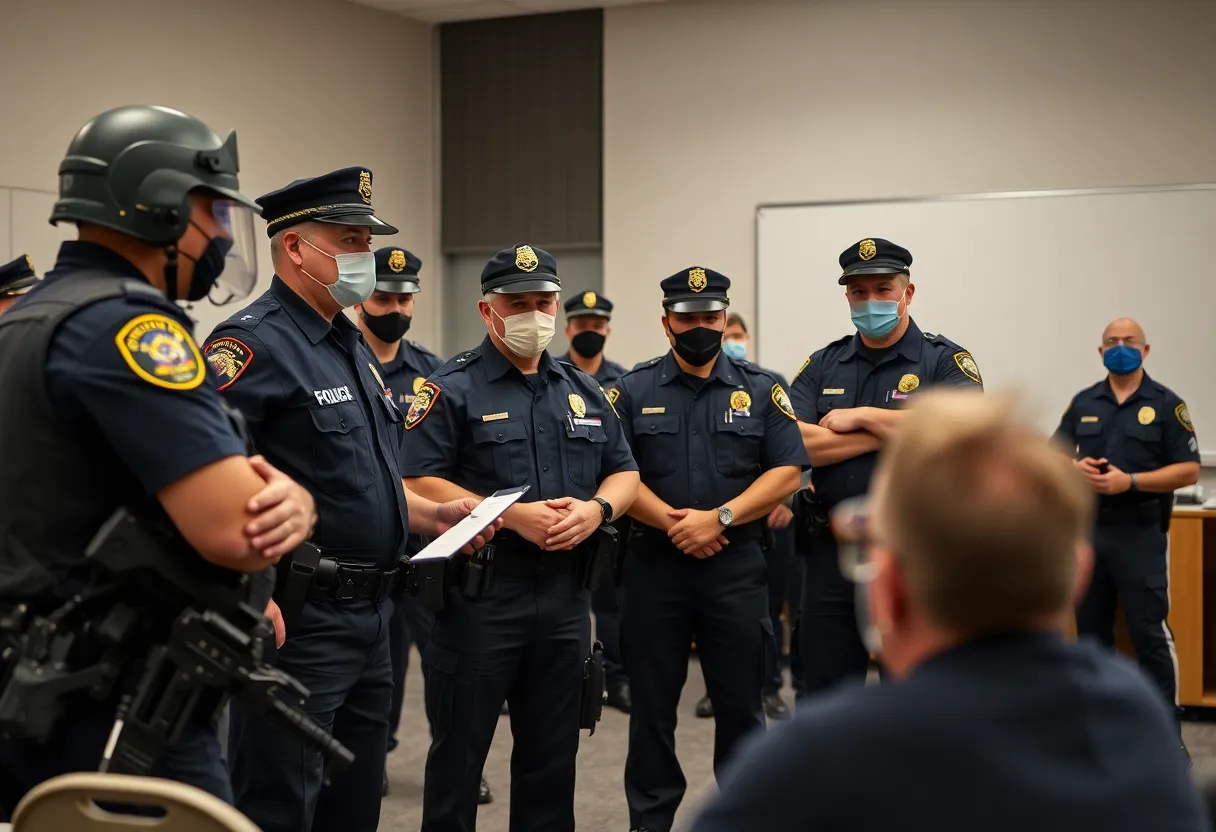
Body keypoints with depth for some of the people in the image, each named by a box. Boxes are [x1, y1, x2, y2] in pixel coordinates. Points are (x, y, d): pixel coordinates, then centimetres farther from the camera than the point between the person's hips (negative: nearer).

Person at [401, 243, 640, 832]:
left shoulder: (584, 390, 14)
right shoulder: (451, 389, -5)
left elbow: (624, 471, 16)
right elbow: (419, 484, -13)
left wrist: (596, 509, -6)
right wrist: (512, 517, -19)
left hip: (565, 592, 5)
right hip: (478, 591, -5)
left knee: (553, 751, 15)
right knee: (459, 750, 5)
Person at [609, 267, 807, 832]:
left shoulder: (761, 390, 6)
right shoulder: (633, 392, 5)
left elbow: (787, 472, -2)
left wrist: (719, 518, -13)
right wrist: (672, 522, -15)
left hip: (736, 568, 0)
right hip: (654, 566, 0)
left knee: (741, 702, 7)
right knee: (652, 704, 9)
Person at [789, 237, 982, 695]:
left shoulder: (946, 360, 0)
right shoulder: (822, 365, 9)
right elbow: (793, 444, -6)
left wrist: (862, 416, -11)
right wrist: (893, 431, -11)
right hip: (832, 550, 3)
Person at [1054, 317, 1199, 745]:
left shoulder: (1166, 404, -1)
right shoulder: (1083, 402, 11)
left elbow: (1188, 470, -6)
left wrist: (1129, 481, -17)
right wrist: (1075, 467, -9)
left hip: (1140, 533, -4)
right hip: (1087, 529, 4)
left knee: (1150, 632, -6)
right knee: (1091, 627, 11)